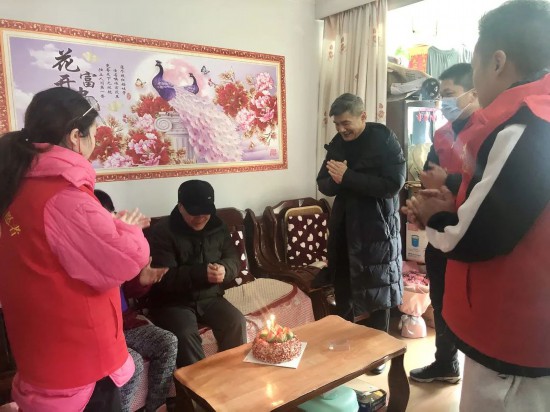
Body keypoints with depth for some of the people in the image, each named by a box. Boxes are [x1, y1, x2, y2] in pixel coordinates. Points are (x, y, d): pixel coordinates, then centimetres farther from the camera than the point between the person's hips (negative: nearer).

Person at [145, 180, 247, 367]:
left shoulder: (218, 227, 4)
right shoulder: (161, 232, -12)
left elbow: (233, 260, 5)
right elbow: (164, 278, -20)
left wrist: (224, 269, -20)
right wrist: (201, 273, -31)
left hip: (210, 297, 4)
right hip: (173, 301, -4)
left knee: (236, 321, -19)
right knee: (186, 334, -31)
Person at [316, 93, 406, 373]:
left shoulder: (384, 140, -9)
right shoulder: (337, 143, 7)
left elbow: (393, 184, -21)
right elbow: (324, 185, 8)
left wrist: (347, 177, -22)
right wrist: (334, 180, -16)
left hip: (376, 228, -5)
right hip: (343, 226, 5)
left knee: (376, 292, 6)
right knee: (342, 289, 13)